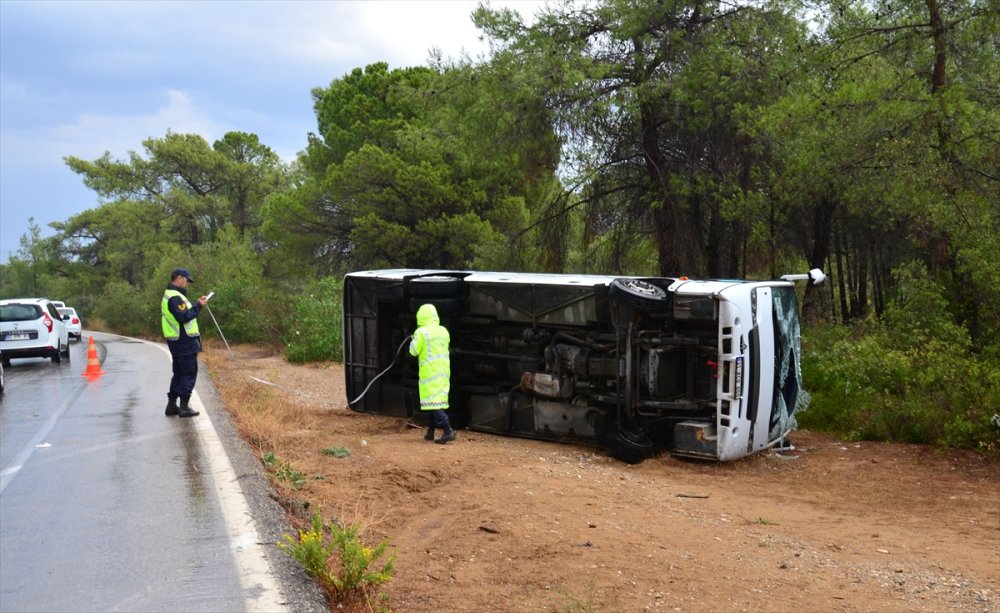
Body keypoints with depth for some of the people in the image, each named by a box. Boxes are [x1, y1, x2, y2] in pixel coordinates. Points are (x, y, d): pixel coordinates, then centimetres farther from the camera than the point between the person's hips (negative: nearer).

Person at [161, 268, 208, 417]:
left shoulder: (169, 295, 17)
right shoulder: (175, 297, -17)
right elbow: (184, 317, -24)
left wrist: (195, 305, 7)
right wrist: (198, 306, -16)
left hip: (177, 341, 10)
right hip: (185, 342, -10)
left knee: (179, 373, 16)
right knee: (189, 374, -4)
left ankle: (172, 405, 20)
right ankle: (184, 407, -3)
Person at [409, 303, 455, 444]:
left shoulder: (421, 332, -12)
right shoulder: (444, 331, 7)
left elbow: (414, 351, -8)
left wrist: (413, 341, 11)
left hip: (429, 372, -7)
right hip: (444, 371, 7)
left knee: (433, 401, -7)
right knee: (438, 401, 14)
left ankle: (448, 431, -19)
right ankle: (430, 432, 21)